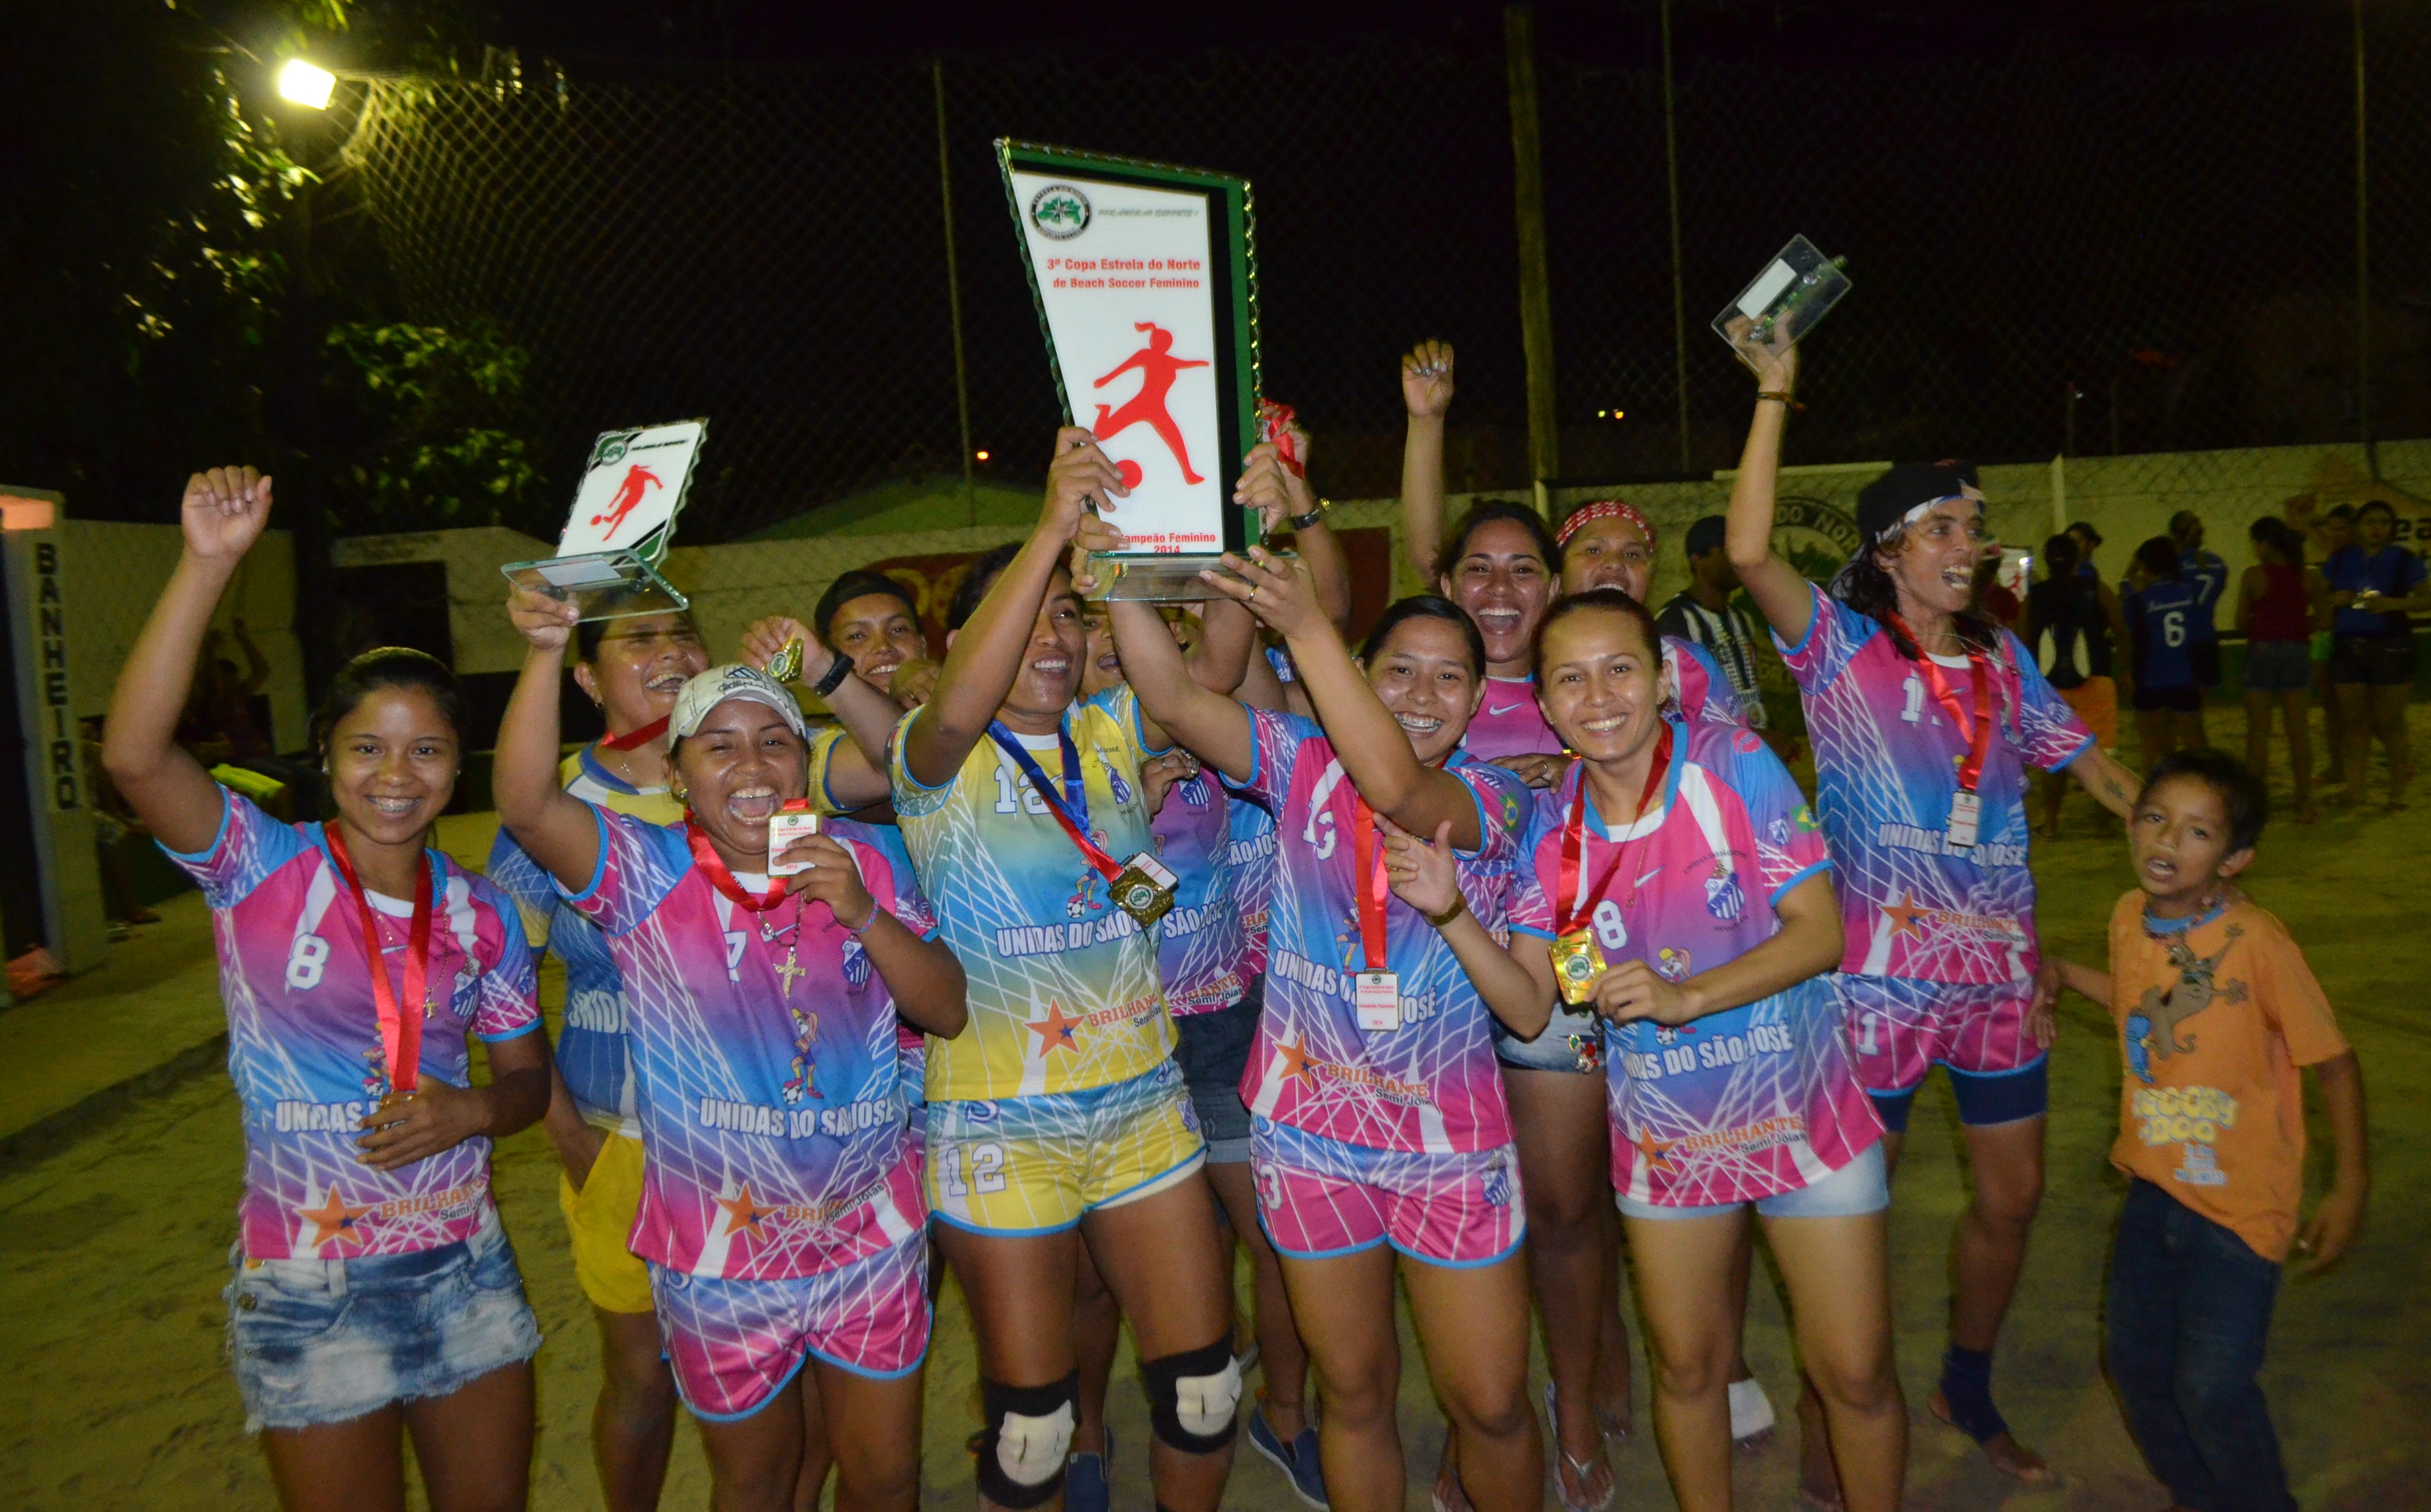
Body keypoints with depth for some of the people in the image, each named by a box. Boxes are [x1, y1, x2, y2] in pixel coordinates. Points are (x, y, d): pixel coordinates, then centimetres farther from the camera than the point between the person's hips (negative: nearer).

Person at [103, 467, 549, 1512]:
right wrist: (208, 563, -34)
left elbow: (528, 1077, 9)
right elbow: (133, 756, -27)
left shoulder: (482, 916, 1)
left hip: (466, 1272, 4)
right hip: (311, 1296, -3)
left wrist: (468, 1112, -14)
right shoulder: (264, 871, -9)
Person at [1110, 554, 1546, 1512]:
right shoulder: (1305, 763, -2)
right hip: (1310, 1133, 1)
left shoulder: (1494, 799, -7)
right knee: (1355, 1394, 15)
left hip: (1451, 1138, -1)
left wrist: (1306, 627, -34)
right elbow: (1170, 697, -15)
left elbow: (1394, 789, -29)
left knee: (1492, 1404, 8)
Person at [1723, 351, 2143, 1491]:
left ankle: (1968, 1389, 41)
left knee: (2013, 1193, 17)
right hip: (1877, 975, -6)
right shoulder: (1841, 647, -7)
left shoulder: (2002, 661, 9)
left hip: (1997, 969, 6)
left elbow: (2092, 767, 15)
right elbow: (1748, 550, -23)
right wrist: (1774, 391, -23)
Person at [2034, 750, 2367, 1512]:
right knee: (2134, 1361, 15)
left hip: (2239, 1204, -6)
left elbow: (2333, 1062, -15)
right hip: (2155, 1185, 6)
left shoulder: (2257, 944, -23)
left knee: (2212, 1389, -6)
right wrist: (2067, 975, 4)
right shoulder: (2130, 916, -5)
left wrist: (2349, 1189, -11)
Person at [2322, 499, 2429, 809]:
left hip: (2391, 647, -2)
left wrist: (2392, 603, -18)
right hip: (2348, 647, 3)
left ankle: (2398, 789, 12)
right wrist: (2334, 600, -7)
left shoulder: (2404, 560, 1)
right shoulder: (2340, 559, 8)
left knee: (2388, 722, -2)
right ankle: (2354, 786, 14)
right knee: (2354, 721, 6)